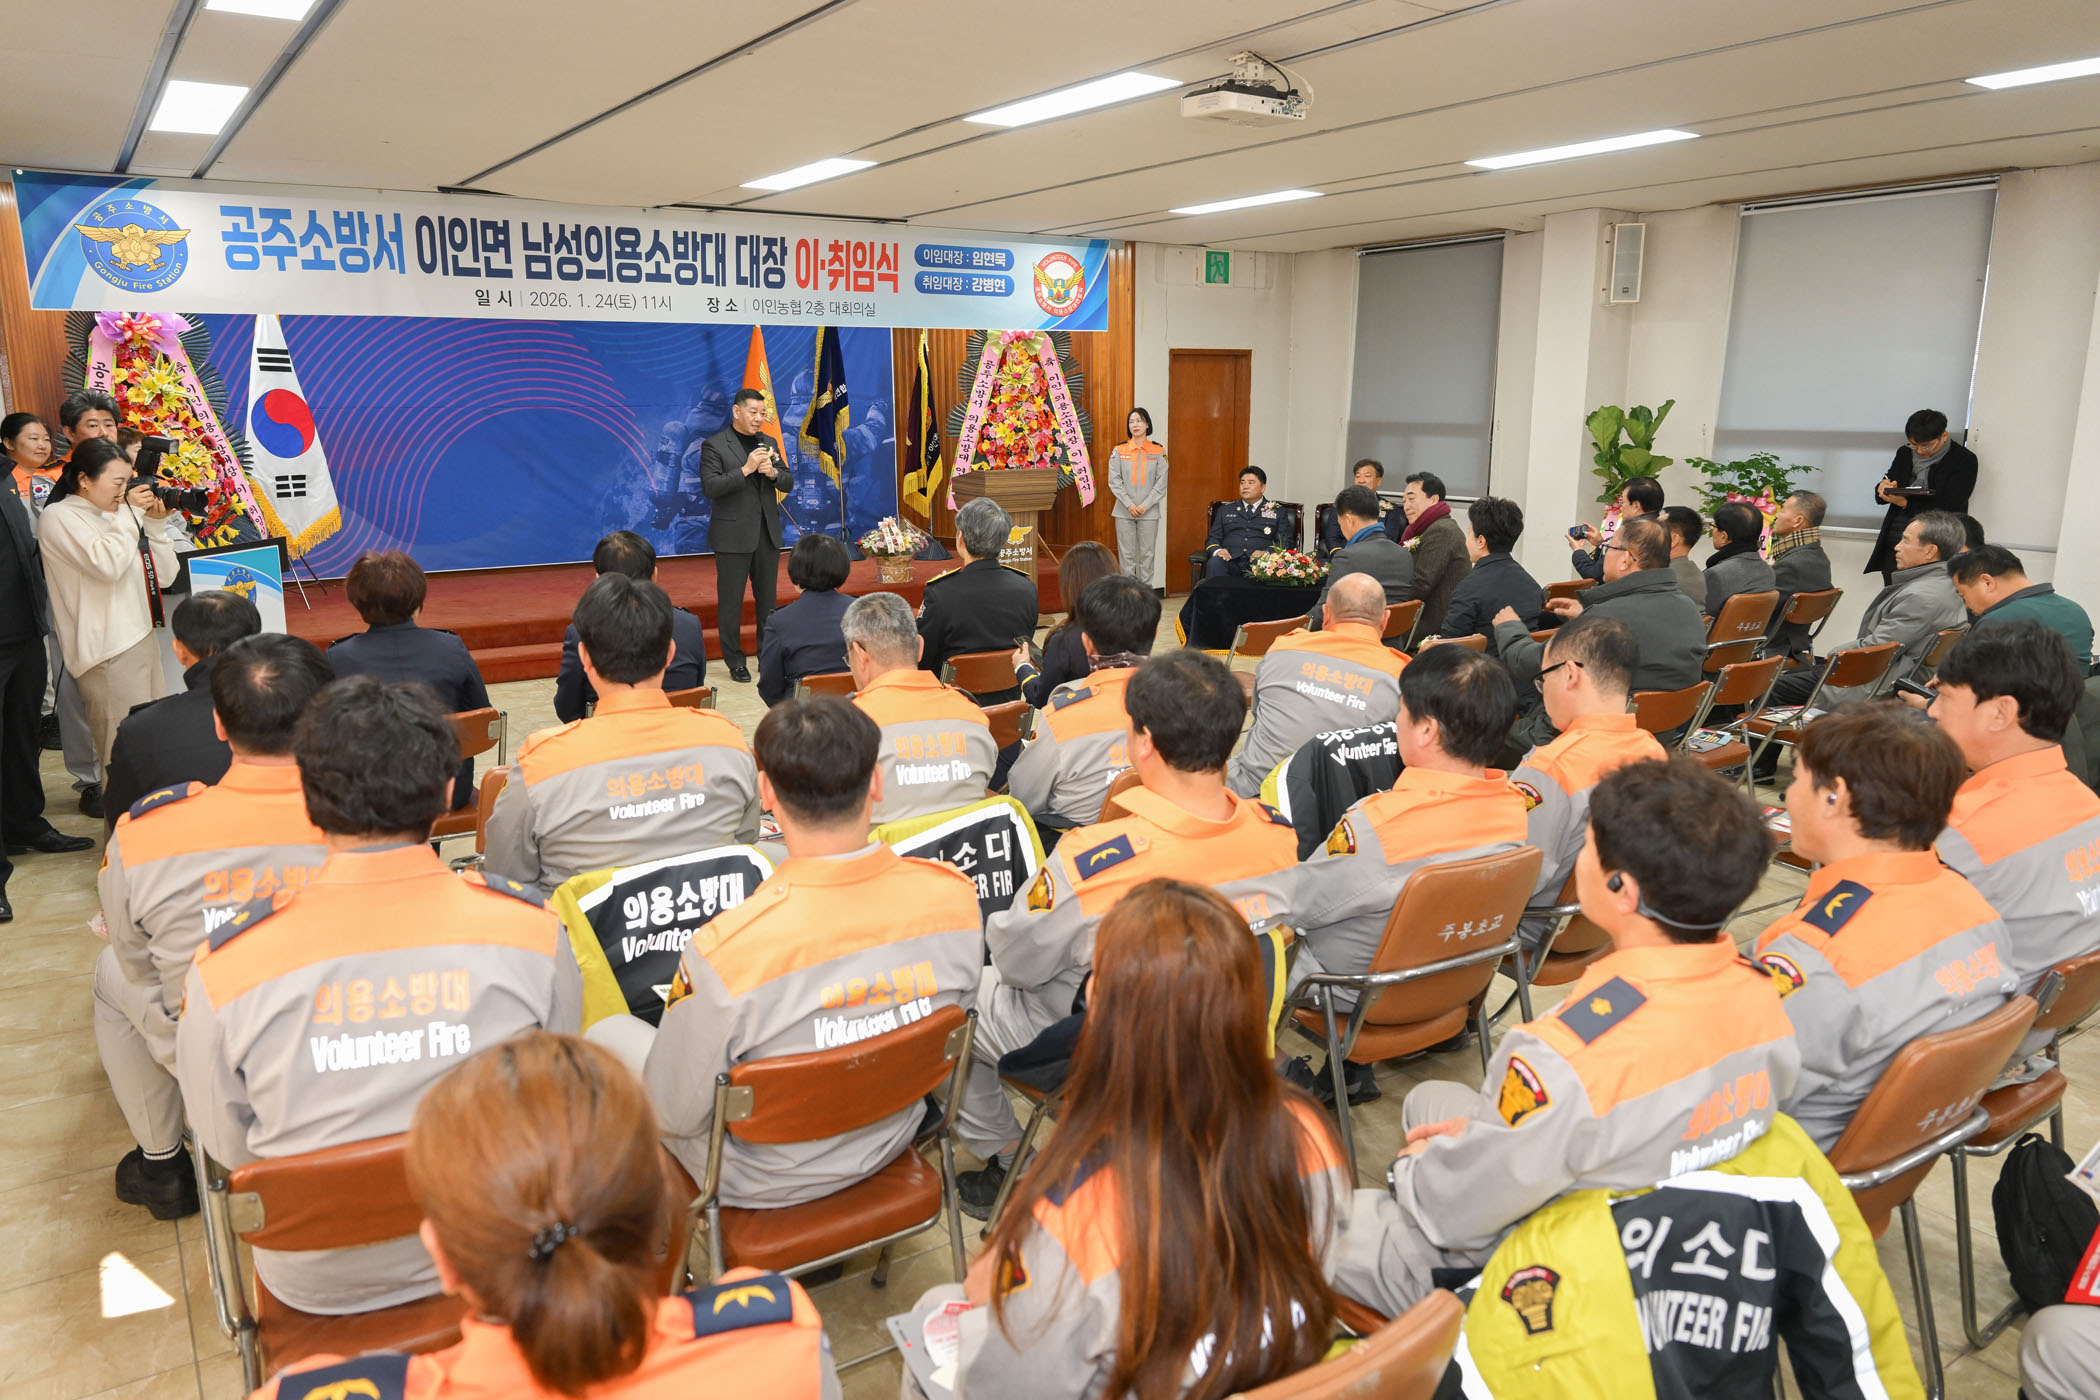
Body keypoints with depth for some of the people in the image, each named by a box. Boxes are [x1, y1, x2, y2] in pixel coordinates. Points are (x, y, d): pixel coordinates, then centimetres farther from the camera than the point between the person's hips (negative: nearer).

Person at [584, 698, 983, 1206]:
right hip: (893, 1140, 5)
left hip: (768, 1181, -4)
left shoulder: (726, 951, -36)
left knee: (608, 1033, 20)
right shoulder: (956, 897, -23)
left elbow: (675, 1115, -20)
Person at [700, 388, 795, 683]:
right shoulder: (714, 445, -5)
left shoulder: (768, 443, 12)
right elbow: (711, 487, -16)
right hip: (733, 535, -5)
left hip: (767, 533, 5)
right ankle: (735, 662, 11)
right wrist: (746, 469, -22)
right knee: (731, 601, 2)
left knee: (768, 598, 11)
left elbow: (788, 484, 10)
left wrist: (774, 472, -11)